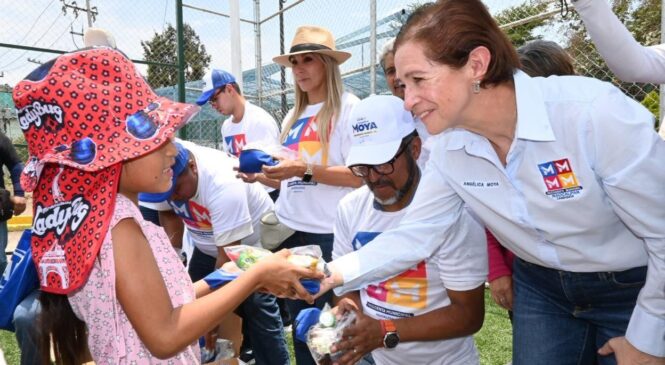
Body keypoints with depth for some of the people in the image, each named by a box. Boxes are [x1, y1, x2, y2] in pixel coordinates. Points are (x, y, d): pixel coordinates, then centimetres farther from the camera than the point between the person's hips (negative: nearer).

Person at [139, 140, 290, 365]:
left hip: (251, 243, -6)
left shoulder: (223, 185, -39)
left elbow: (227, 257, -32)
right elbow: (168, 213, 0)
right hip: (207, 245, 6)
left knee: (258, 314, -9)